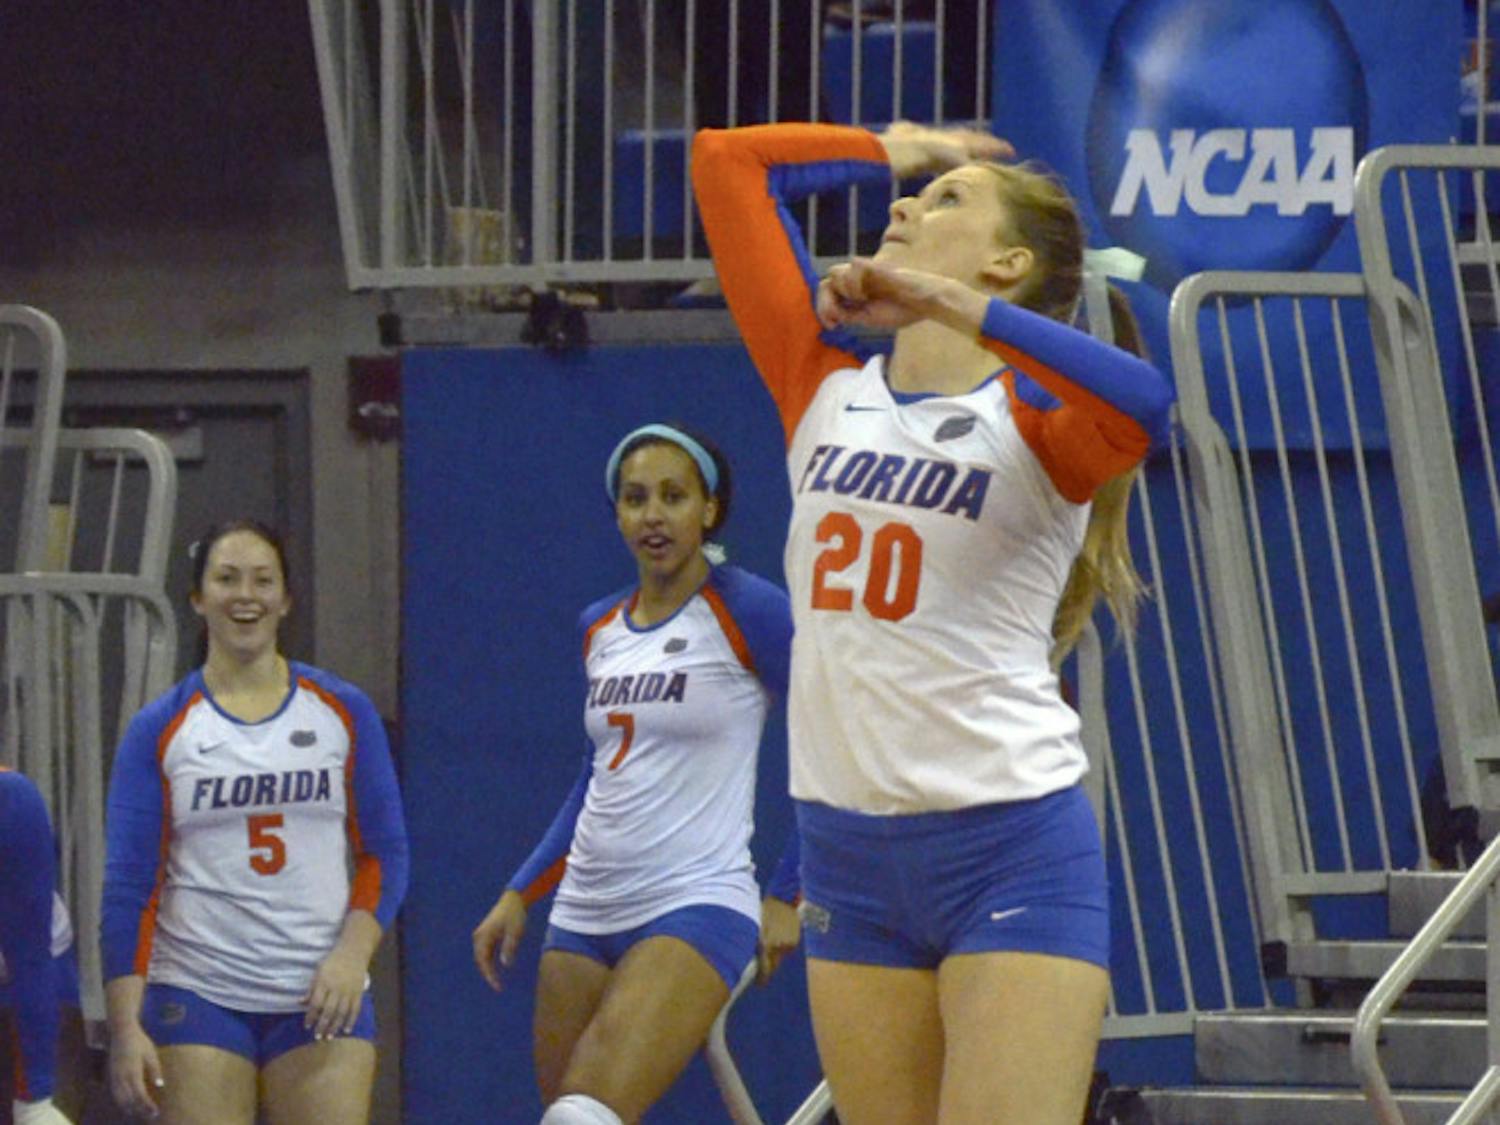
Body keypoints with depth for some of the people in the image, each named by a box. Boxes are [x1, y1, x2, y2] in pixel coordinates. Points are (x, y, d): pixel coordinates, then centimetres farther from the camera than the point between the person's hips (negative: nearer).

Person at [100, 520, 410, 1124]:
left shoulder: (343, 712, 6)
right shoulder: (160, 730, 2)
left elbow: (385, 853, 8)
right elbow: (128, 887, 0)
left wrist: (351, 954, -9)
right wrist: (125, 1027, -8)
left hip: (323, 1000, 1)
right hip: (198, 1001, -1)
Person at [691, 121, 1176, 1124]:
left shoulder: (1033, 418, -3)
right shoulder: (827, 391, 10)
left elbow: (1139, 403, -28)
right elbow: (728, 160, 12)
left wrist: (940, 299, -23)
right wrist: (900, 151, 20)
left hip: (1011, 852, -5)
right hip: (850, 847, 5)